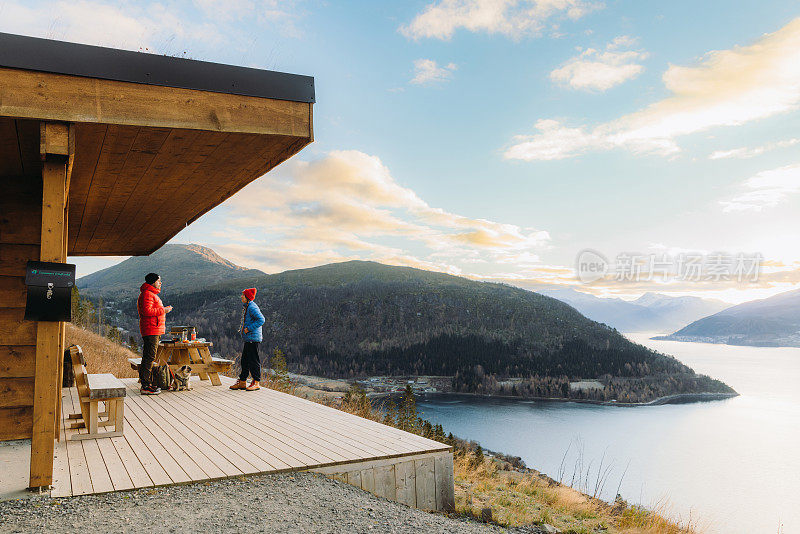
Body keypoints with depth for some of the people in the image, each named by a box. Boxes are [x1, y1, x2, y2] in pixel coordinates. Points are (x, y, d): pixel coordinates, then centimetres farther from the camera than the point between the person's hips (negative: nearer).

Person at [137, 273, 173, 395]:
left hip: (154, 330, 11)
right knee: (149, 357, -11)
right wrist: (163, 310, -16)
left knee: (148, 357, 14)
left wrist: (164, 309, 17)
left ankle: (147, 382, 20)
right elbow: (147, 311, -23)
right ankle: (145, 386, -11)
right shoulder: (147, 294, -12)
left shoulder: (152, 294, 23)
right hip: (151, 331, -11)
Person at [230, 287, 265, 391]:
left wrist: (249, 328, -20)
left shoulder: (252, 307, -15)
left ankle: (256, 383, 1)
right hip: (248, 339, 11)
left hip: (253, 338, -11)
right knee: (244, 360, 14)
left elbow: (261, 320, -23)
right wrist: (243, 328, 17)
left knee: (254, 360, -5)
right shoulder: (247, 307, 17)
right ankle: (242, 382, 21)